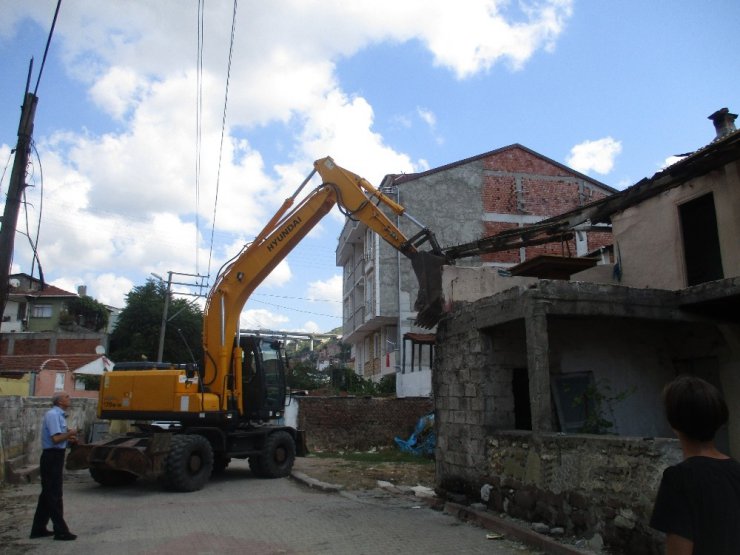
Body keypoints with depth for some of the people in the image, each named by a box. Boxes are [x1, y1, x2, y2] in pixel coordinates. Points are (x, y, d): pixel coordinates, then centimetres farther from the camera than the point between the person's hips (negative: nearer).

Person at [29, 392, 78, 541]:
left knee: (48, 493, 16)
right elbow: (56, 438, -25)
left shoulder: (58, 415, 13)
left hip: (55, 456, 10)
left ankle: (38, 529, 24)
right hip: (52, 457, -10)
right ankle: (60, 531, 3)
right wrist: (70, 433, -10)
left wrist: (69, 439, 8)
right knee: (54, 495, -3)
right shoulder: (53, 414, -17)